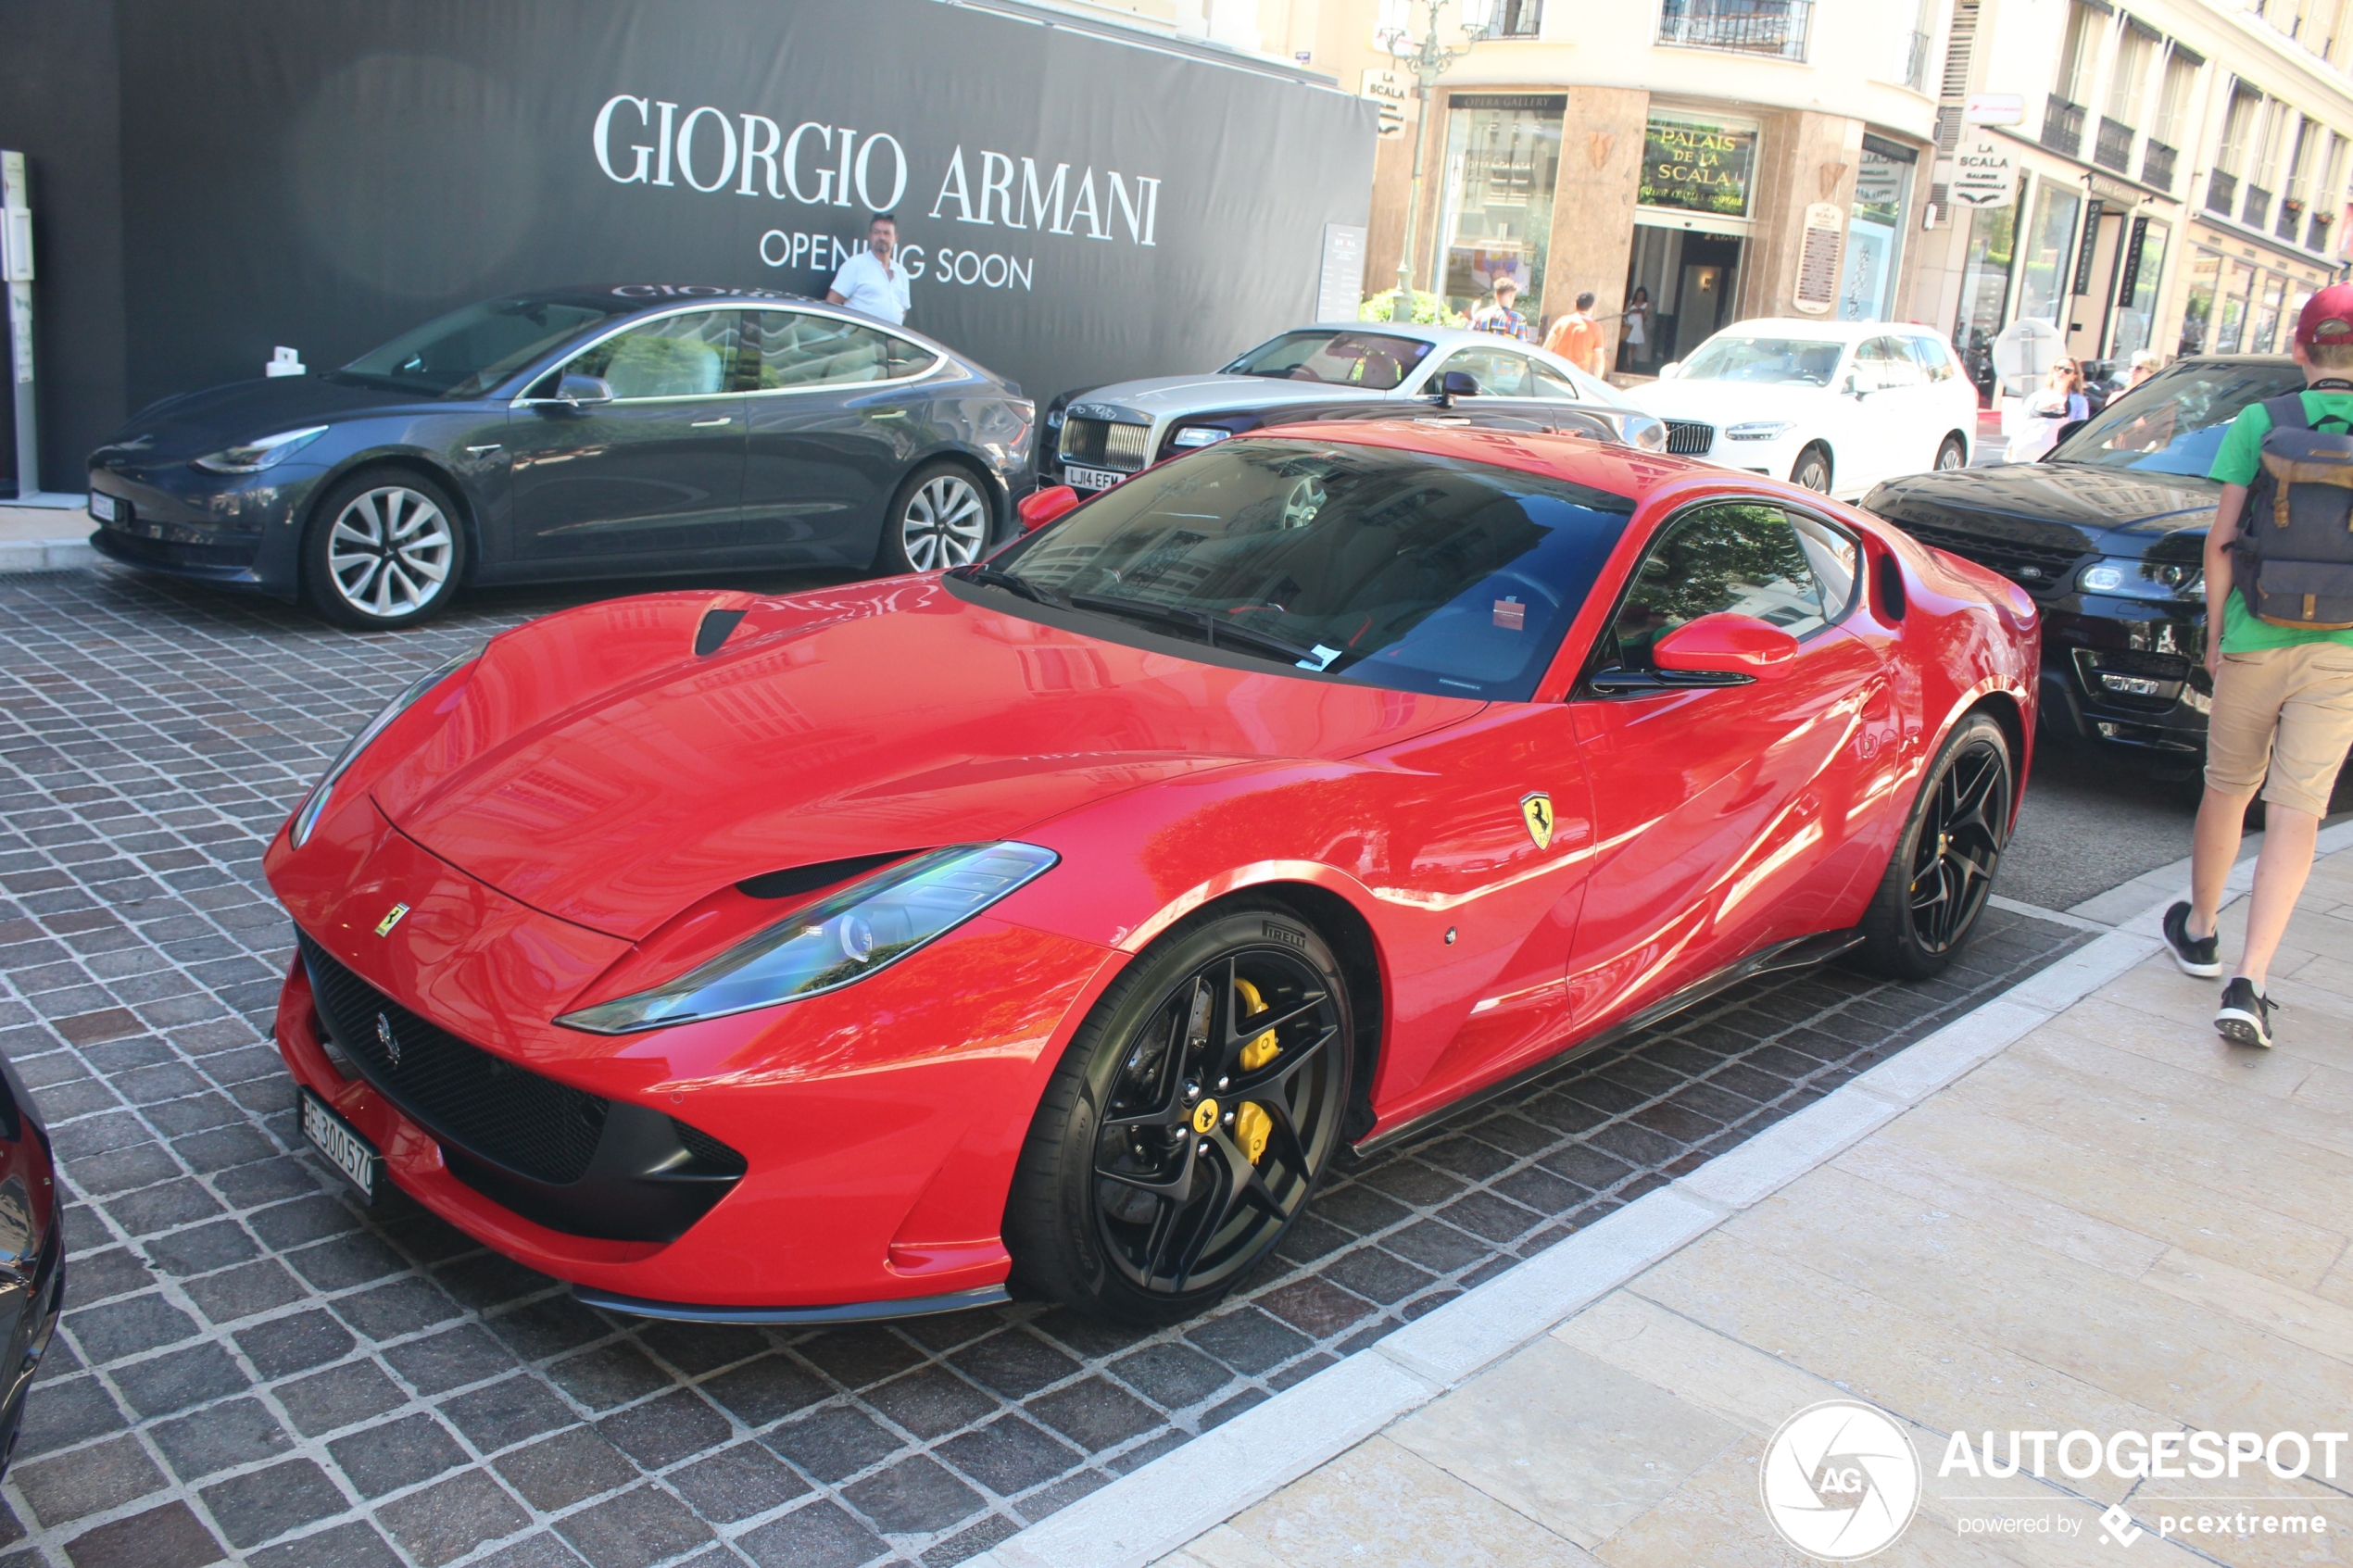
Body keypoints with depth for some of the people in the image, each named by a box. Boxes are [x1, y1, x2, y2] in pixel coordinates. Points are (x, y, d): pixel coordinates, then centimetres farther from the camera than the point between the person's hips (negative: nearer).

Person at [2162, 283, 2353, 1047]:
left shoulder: (2258, 423, -2)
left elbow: (2220, 541, -4)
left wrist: (2215, 633, 5)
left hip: (2255, 640, 0)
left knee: (2227, 788, 18)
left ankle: (2198, 930, 36)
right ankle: (2249, 982, -9)